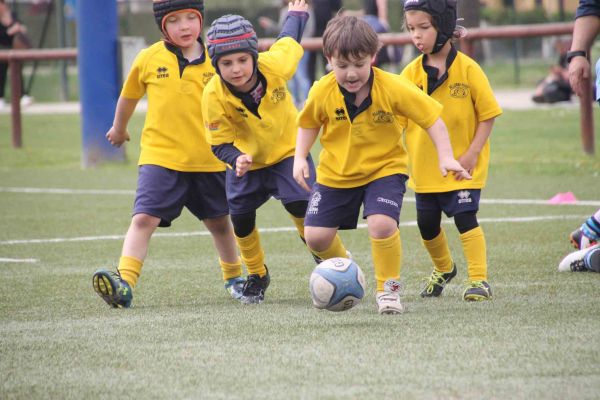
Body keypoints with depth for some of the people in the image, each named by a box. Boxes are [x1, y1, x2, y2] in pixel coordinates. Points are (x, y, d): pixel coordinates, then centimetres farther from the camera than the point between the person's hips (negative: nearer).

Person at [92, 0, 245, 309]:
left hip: (210, 160, 1)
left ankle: (234, 277, 42)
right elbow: (129, 95, 15)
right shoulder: (149, 59, -4)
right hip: (160, 156, -1)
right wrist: (119, 128, 28)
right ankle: (124, 283, -25)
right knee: (144, 218, -18)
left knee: (219, 222, 20)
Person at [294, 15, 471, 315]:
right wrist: (300, 157, -6)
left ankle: (388, 289, -3)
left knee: (382, 224, -26)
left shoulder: (394, 88, -21)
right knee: (315, 236, -2)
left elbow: (432, 118, -14)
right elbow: (309, 124, 6)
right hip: (335, 173, 3)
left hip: (384, 168, -3)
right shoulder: (322, 92, -15)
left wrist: (446, 157, -23)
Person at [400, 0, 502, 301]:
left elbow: (487, 114, -8)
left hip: (462, 167, -4)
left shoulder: (467, 69, -12)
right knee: (427, 224, 13)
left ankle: (479, 280, -6)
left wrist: (472, 153, -13)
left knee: (465, 217, -13)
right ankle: (443, 269, 38)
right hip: (424, 165, 4)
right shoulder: (411, 73, -2)